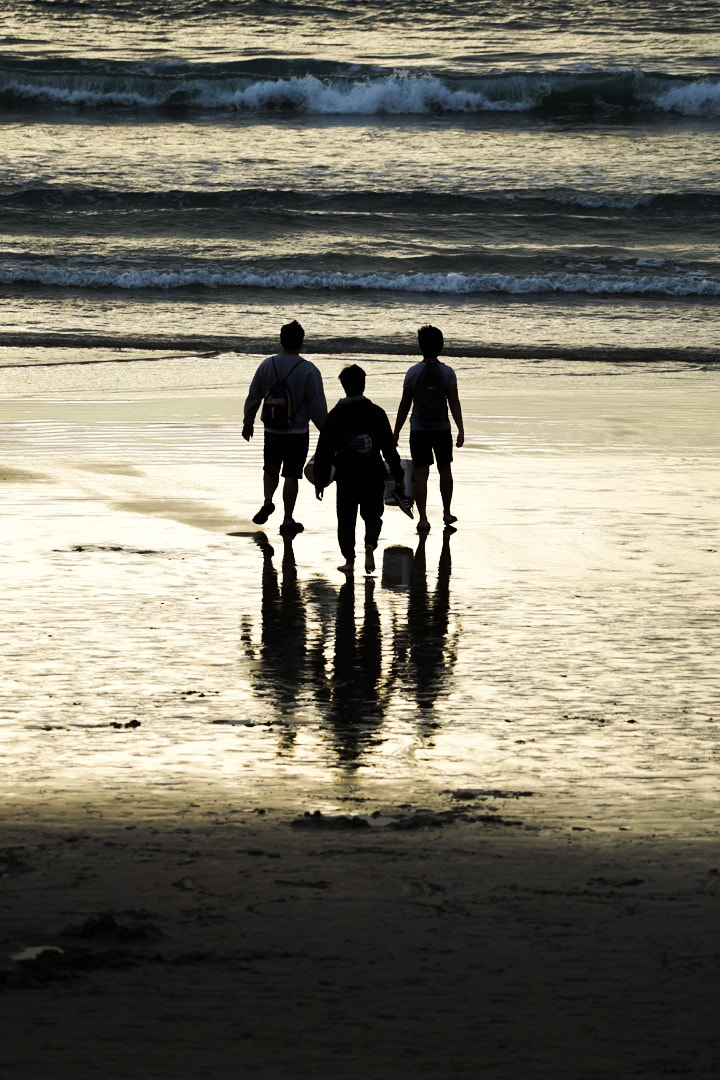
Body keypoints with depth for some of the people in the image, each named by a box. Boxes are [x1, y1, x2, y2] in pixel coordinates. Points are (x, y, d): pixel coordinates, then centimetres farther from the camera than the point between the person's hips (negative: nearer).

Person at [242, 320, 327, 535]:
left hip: (272, 431, 3)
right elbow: (317, 405, -10)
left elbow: (253, 397, 9)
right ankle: (288, 519, 6)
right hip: (298, 433, -3)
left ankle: (267, 501, 1)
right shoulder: (308, 370, -12)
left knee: (270, 469, 21)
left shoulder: (267, 365, -1)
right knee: (291, 475, 3)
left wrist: (248, 422, 22)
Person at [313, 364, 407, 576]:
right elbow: (390, 448, 3)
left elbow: (324, 452, 0)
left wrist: (320, 481, 5)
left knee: (346, 520, 11)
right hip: (373, 477, 0)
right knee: (373, 515, 12)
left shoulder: (335, 416, -1)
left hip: (346, 478, 0)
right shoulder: (377, 413, 0)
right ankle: (370, 544, -16)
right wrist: (398, 476, 11)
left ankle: (349, 560, 9)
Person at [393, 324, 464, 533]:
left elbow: (404, 405, 0)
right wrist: (460, 430, -9)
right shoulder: (448, 373, -4)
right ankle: (447, 513, 26)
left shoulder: (413, 373, -4)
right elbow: (454, 402, -9)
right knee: (445, 469, 18)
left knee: (420, 473, -1)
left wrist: (396, 432, 7)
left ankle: (423, 519, -7)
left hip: (419, 430, -1)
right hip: (442, 429, 1)